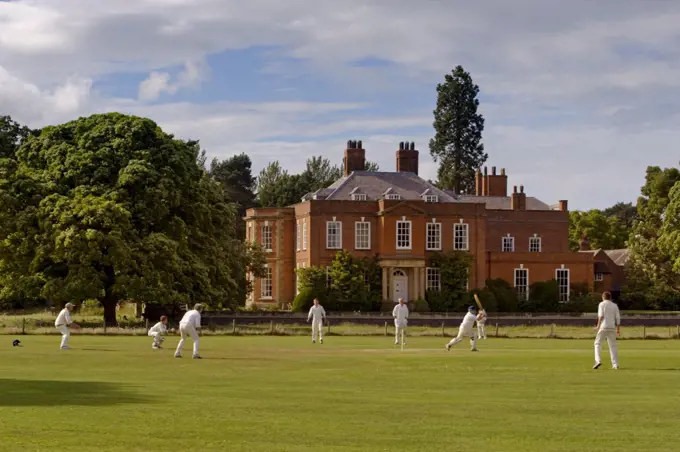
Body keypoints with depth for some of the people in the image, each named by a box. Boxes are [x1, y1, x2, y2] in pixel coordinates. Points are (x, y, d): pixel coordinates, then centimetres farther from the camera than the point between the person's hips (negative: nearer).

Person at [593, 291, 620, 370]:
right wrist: (618, 329, 13)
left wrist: (598, 325, -7)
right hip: (612, 327, 3)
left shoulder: (602, 304, 3)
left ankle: (598, 360, -15)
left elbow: (601, 316, -10)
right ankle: (615, 364, 4)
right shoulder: (615, 305, 14)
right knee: (613, 345, 8)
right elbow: (618, 318, 9)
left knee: (598, 343, 3)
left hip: (603, 327, -3)